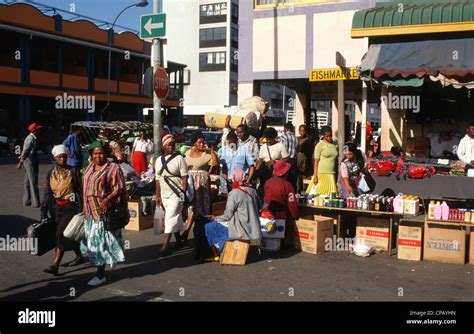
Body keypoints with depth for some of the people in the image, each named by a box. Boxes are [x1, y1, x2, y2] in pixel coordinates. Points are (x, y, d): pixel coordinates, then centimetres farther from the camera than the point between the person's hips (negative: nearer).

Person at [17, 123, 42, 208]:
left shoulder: (33, 138, 15)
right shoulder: (30, 139, -16)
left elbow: (25, 151, 21)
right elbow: (25, 151, -20)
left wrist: (21, 161, 25)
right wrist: (21, 162, -21)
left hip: (33, 161, 10)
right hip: (30, 161, -10)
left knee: (28, 181, 13)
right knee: (33, 181, -9)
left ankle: (27, 201, 20)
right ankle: (35, 202, -8)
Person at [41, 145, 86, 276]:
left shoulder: (73, 171, -6)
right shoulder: (51, 173, 5)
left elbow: (80, 190, -4)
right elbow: (47, 193, 5)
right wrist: (43, 211, 1)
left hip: (70, 207, -5)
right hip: (56, 208, 5)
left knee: (62, 234, -13)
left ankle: (55, 266, -15)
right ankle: (79, 256, 35)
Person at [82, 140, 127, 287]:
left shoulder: (113, 168, -10)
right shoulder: (90, 167, 12)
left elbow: (119, 188, -13)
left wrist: (107, 199, -27)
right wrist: (85, 208, 18)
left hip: (104, 211, -7)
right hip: (90, 211, 7)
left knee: (100, 240, -4)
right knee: (94, 240, 14)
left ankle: (101, 274, 3)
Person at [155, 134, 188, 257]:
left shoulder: (179, 158, -6)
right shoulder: (159, 160, 8)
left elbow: (184, 178, -8)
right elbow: (158, 179, 12)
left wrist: (183, 194, -14)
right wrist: (158, 195, 9)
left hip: (176, 194, -5)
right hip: (164, 195, 5)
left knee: (170, 219, -9)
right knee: (175, 219, 14)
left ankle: (165, 247, -10)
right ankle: (178, 241, 26)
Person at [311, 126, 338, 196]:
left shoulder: (335, 145, 11)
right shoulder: (320, 145, -1)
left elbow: (336, 160, 15)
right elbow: (316, 161, -4)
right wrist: (315, 176, -10)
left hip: (332, 174, 4)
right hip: (322, 173, -4)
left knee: (332, 194, -2)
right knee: (322, 195, -5)